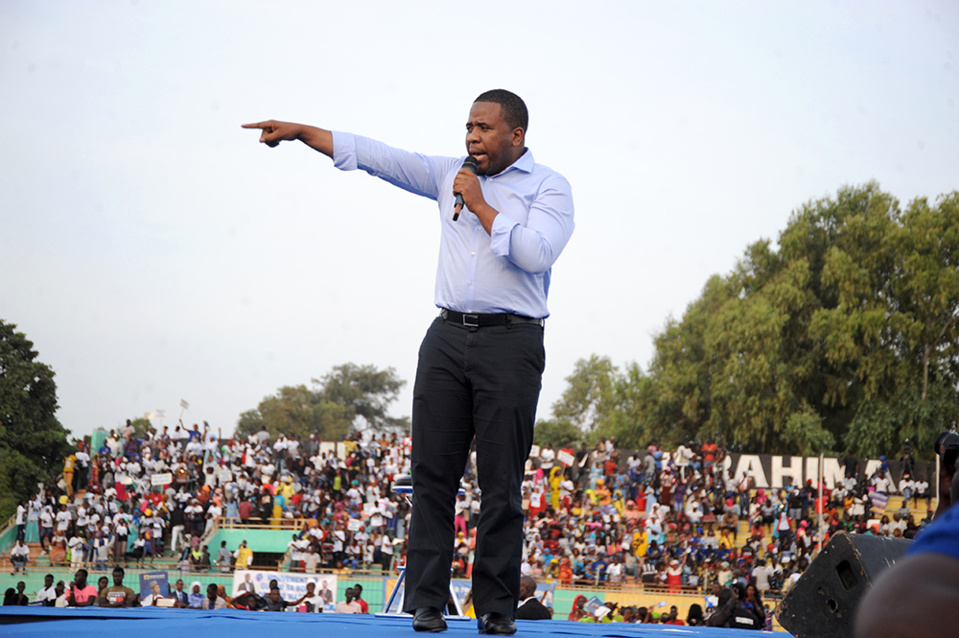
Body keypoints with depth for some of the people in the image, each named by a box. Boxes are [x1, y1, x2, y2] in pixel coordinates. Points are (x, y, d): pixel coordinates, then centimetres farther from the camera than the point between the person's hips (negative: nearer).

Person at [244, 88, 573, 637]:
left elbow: (536, 252, -15)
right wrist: (302, 132, 11)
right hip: (448, 336, 4)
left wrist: (481, 205, -8)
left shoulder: (550, 188, 2)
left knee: (501, 483, -3)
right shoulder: (451, 175, 16)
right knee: (433, 472, -1)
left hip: (510, 343, -4)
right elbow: (374, 156, 15)